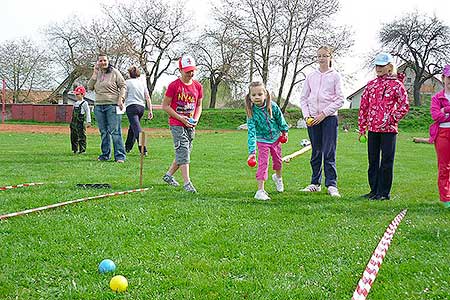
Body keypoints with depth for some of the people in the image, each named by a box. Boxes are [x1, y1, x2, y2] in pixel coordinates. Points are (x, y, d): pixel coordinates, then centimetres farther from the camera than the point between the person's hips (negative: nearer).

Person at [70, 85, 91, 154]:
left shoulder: (84, 103, -7)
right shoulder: (75, 103, 16)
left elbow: (88, 112, -9)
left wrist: (88, 121, -14)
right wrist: (72, 121, 22)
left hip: (81, 122, -8)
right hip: (74, 122, 8)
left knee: (81, 136, -6)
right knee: (73, 136, 10)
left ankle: (82, 149, -2)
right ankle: (75, 149, 18)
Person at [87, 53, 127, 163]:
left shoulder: (114, 72, 0)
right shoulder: (97, 74, 13)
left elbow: (123, 86, 0)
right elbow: (90, 87, 5)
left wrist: (120, 99, -11)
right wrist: (95, 73, 0)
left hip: (112, 105, -5)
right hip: (99, 106, 5)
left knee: (115, 131, -9)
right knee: (103, 132, 11)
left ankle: (120, 155, -7)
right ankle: (105, 154, 19)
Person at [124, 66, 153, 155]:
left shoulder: (127, 82, 1)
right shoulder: (142, 83, 14)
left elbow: (124, 97, 0)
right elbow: (147, 97, 9)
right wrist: (150, 110, 8)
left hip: (131, 106, -6)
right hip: (141, 107, 6)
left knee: (137, 129, -13)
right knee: (132, 128, 22)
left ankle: (143, 150, -24)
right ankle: (128, 147, 34)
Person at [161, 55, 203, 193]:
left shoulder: (198, 86, 5)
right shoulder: (174, 86, -10)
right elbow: (165, 106, -7)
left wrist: (196, 119, -2)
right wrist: (181, 118, -14)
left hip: (191, 126, 6)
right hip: (176, 124, -6)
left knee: (185, 152, 12)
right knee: (183, 152, -12)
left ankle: (168, 175, 30)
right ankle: (187, 183, -12)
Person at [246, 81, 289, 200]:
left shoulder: (272, 106, -21)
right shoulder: (251, 113, -27)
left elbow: (280, 119, -1)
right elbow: (251, 133, -30)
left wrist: (284, 131, 11)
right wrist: (252, 151, -36)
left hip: (275, 138, 3)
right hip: (262, 140, -3)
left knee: (277, 160, 20)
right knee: (263, 164, -12)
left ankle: (278, 177, 51)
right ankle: (260, 190, -10)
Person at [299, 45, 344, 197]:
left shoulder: (335, 76, 1)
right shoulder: (311, 76, 11)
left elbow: (340, 100, -3)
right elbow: (303, 98, 13)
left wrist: (323, 114, -10)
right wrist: (306, 115, -1)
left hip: (329, 118, -3)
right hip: (312, 119, 3)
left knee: (329, 153, -7)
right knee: (316, 152, 9)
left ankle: (331, 185, -3)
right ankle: (315, 183, 17)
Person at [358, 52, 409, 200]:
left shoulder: (397, 84, -2)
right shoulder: (371, 84, 13)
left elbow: (404, 106, -6)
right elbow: (364, 106, 15)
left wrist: (391, 119, -12)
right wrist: (362, 128, 11)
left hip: (389, 129, -5)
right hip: (372, 129, 5)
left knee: (386, 162, 0)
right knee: (373, 161, 10)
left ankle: (384, 192, 6)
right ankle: (374, 190, 20)